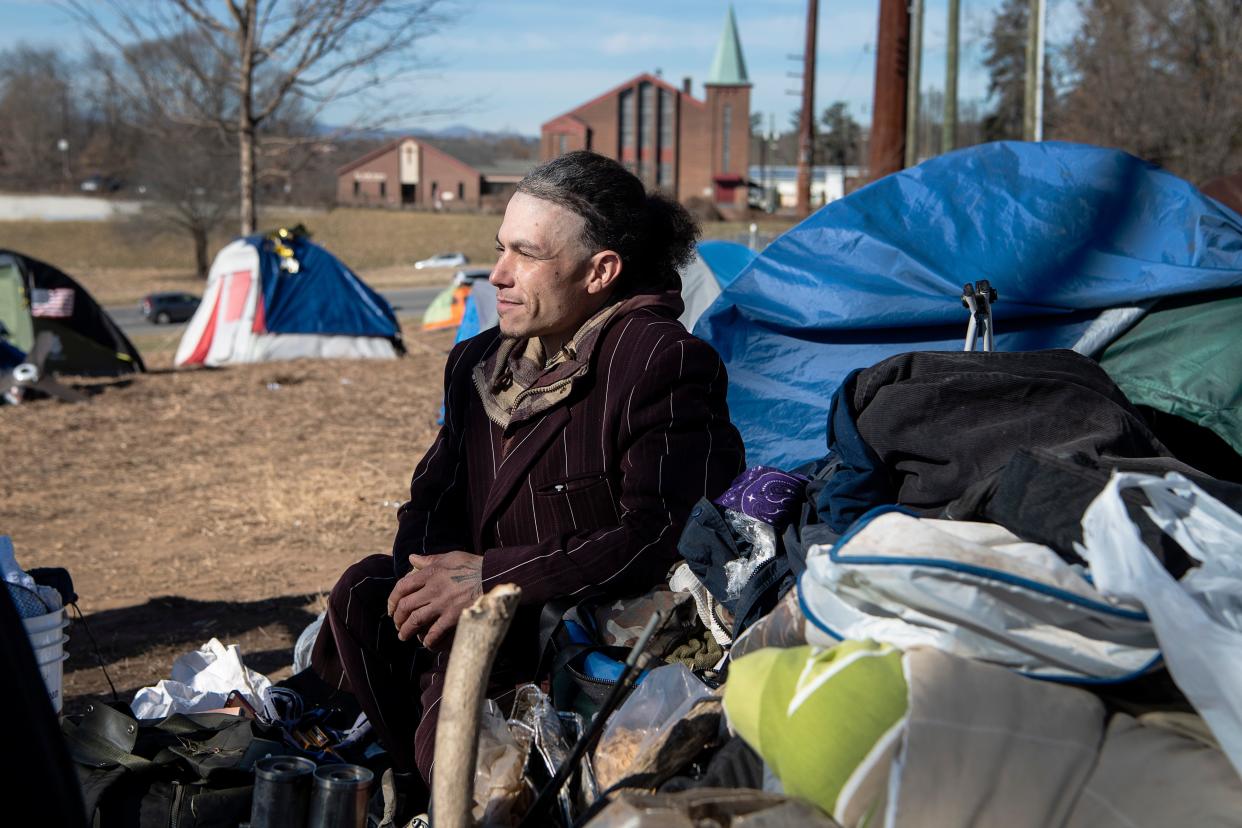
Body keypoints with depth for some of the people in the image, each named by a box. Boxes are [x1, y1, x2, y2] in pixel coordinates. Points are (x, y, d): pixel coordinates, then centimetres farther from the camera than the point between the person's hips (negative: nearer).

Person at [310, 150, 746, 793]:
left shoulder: (663, 362, -12)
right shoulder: (480, 362, 14)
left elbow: (659, 539, -21)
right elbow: (430, 502, 18)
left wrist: (491, 577, -20)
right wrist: (425, 582, -7)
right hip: (484, 619, 8)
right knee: (362, 593, -16)